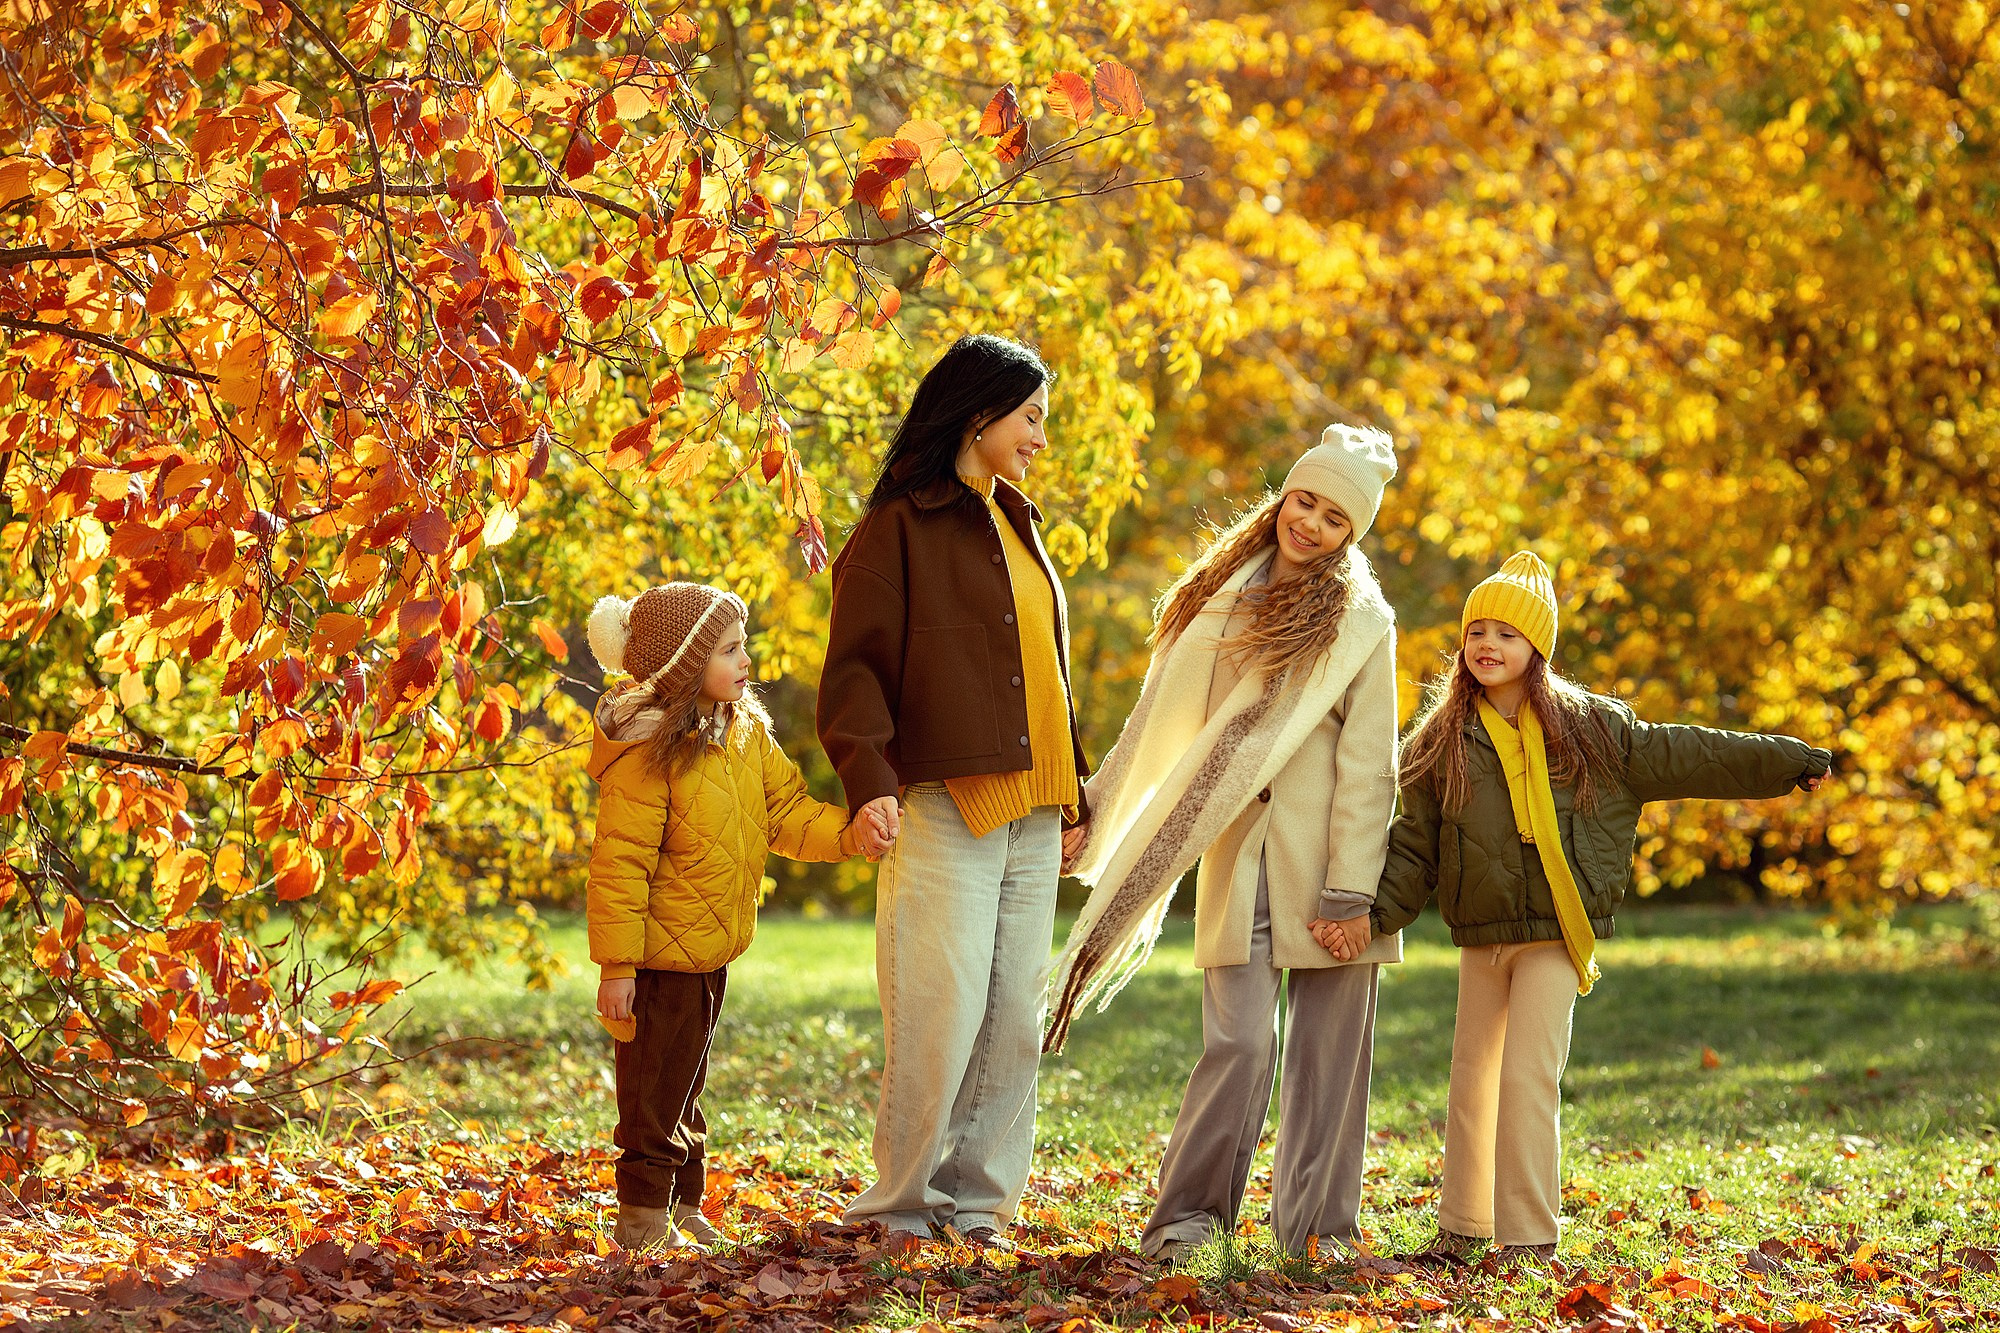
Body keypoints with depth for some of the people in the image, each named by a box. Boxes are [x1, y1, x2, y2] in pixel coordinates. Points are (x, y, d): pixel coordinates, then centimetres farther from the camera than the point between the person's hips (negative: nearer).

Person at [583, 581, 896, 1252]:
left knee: (684, 1090, 20)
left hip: (710, 954, 8)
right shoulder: (645, 756, -21)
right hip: (662, 957, -8)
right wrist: (617, 965, -21)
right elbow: (619, 865, -20)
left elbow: (788, 814, 4)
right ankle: (642, 1219, 8)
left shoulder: (748, 736, 4)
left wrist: (849, 832, -16)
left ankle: (682, 1208, 31)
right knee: (654, 1094, -1)